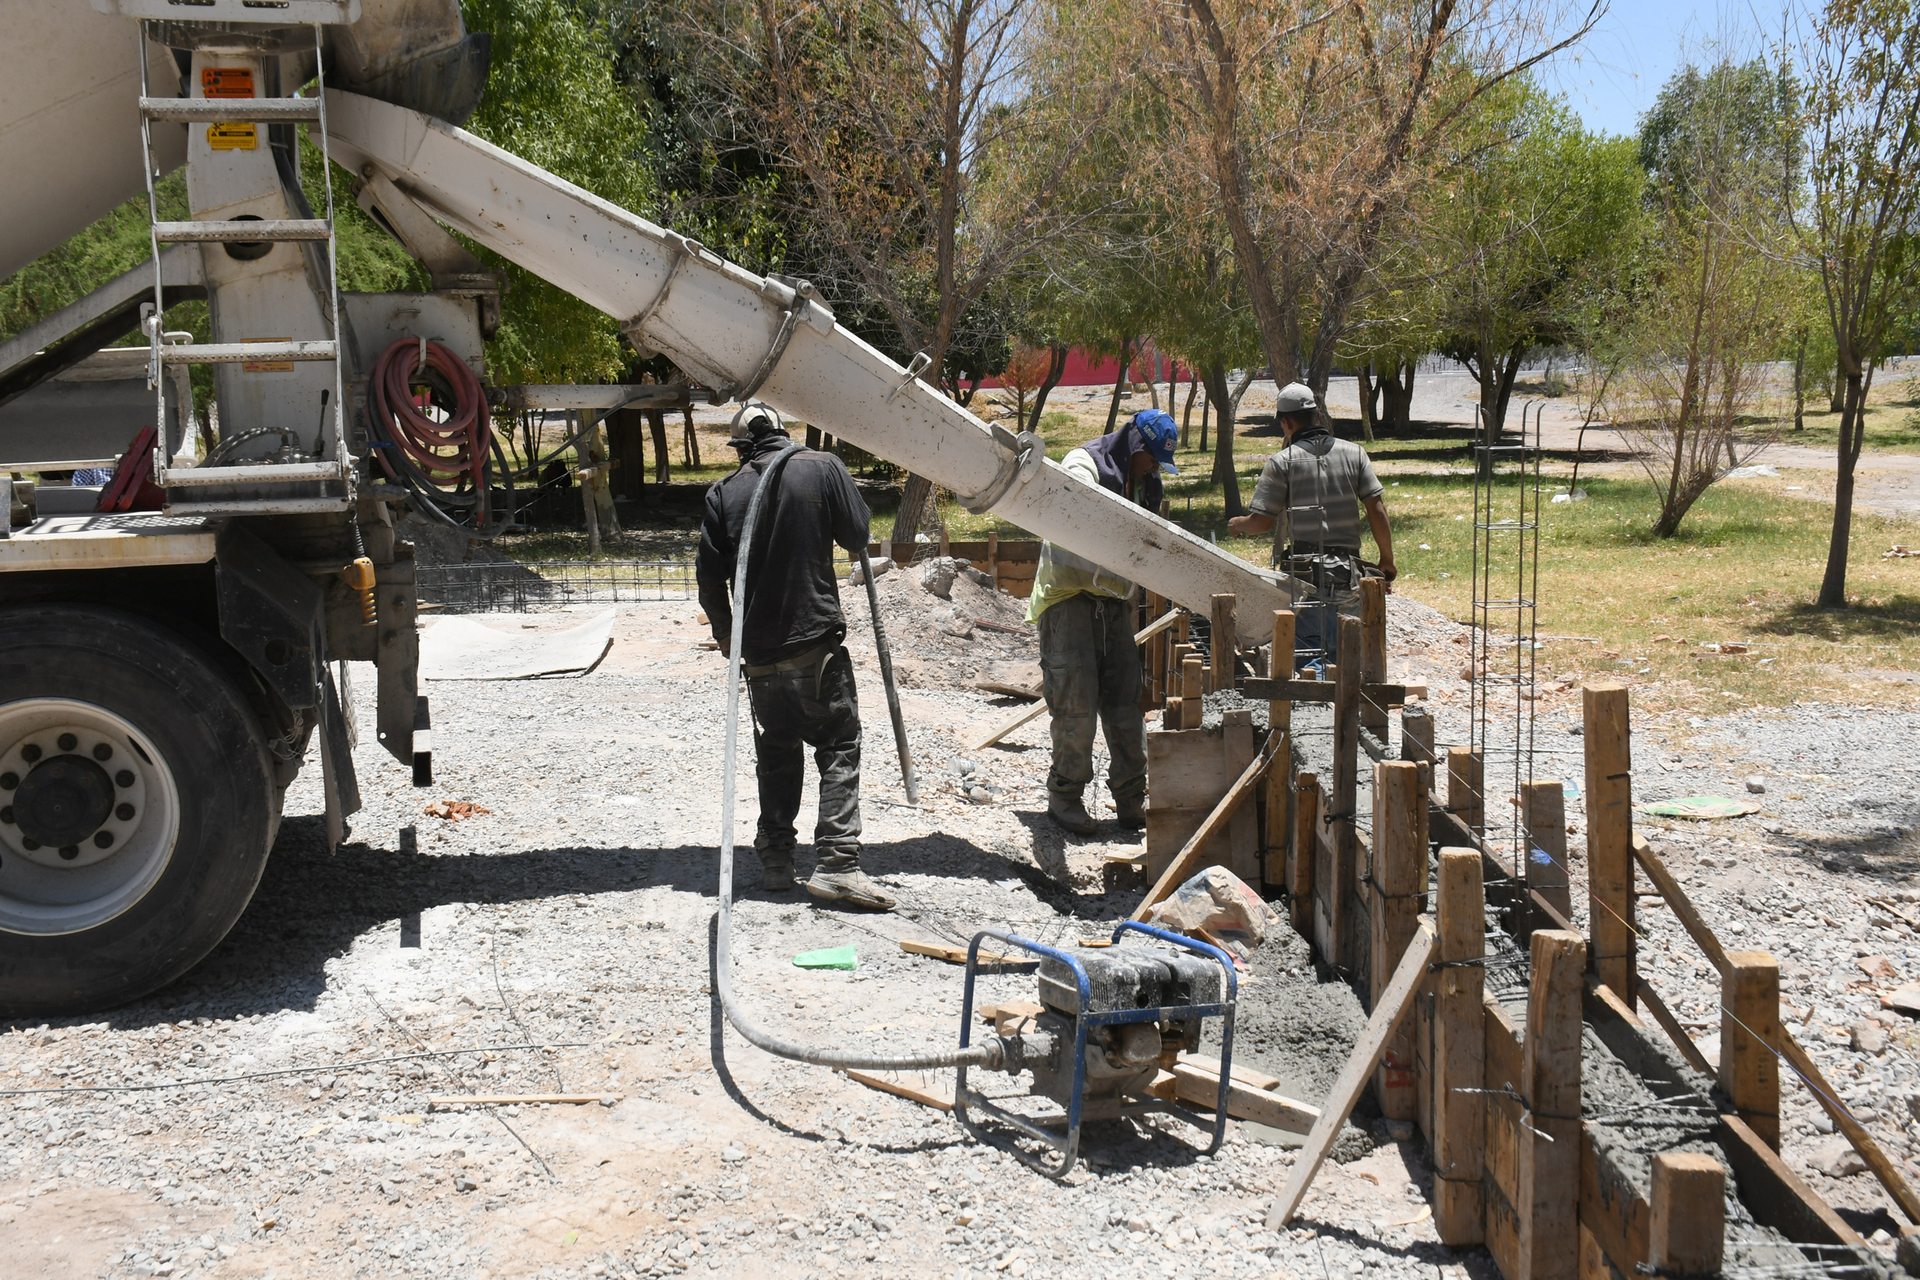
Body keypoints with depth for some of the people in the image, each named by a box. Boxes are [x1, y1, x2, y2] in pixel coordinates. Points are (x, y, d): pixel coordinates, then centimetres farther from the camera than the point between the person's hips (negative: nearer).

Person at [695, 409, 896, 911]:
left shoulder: (725, 492, 3)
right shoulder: (823, 468, -3)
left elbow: (709, 574, 5)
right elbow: (857, 536, 0)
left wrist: (724, 631, 20)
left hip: (758, 649, 3)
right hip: (817, 642, -3)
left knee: (775, 752, 16)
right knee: (839, 747, 2)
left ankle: (775, 859, 18)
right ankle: (836, 863, -8)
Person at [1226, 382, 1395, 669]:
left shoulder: (1282, 462, -5)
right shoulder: (1353, 453, 5)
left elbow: (1261, 522, -6)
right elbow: (1376, 509, 2)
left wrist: (1237, 525, 17)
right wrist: (1387, 560, 10)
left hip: (1301, 573, -3)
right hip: (1346, 575, 3)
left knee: (1306, 654, 2)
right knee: (1345, 656, 12)